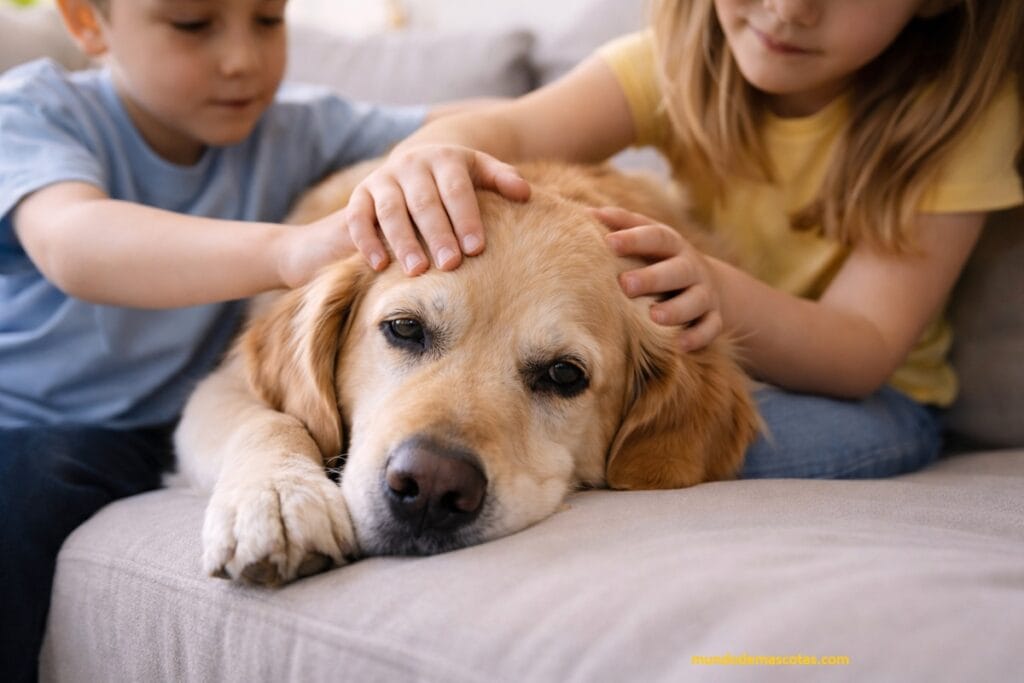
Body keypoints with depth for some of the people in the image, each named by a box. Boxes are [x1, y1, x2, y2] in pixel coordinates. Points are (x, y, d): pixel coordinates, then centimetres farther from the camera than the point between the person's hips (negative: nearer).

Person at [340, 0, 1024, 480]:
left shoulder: (959, 111, -16)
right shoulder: (682, 61, -10)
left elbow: (863, 352, -25)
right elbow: (511, 128, -27)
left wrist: (727, 301, -46)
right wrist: (432, 152, -51)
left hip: (868, 396, -2)